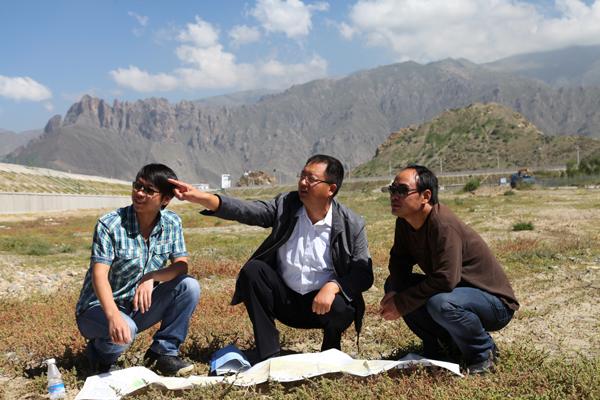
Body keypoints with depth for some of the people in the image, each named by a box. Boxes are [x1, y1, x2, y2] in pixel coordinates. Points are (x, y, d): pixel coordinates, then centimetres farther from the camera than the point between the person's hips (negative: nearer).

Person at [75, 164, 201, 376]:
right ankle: (100, 354, 1)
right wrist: (114, 316, -45)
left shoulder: (172, 223, -5)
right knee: (124, 331, -36)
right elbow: (99, 275, -27)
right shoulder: (110, 224, -19)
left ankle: (164, 351, -4)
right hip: (100, 307, -4)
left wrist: (152, 277, -31)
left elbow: (181, 265, -9)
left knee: (189, 286, -18)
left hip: (139, 305, 4)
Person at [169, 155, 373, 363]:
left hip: (321, 301, -2)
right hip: (284, 298, 2)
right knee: (252, 270, -21)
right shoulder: (285, 205, -7)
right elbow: (245, 210, -20)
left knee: (342, 308, -33)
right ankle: (267, 352, -12)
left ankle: (330, 352, 5)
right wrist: (199, 197, -35)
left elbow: (364, 273, -11)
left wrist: (332, 287, -30)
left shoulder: (352, 225, -12)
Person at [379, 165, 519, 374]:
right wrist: (394, 292, -17)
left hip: (495, 302, -8)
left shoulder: (443, 225, -30)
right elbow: (399, 260, 5)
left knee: (440, 302, -37)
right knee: (393, 285, -4)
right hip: (458, 290, 8)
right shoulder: (404, 222, -3)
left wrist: (401, 304, -27)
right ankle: (440, 343, 9)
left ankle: (483, 352, -8)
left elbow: (445, 280, -35)